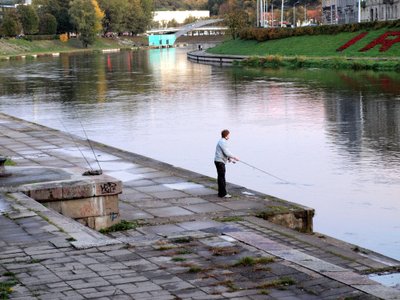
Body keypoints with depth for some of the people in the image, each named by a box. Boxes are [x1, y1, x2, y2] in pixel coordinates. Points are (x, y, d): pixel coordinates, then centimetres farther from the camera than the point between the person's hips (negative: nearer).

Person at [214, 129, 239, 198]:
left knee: (221, 177, 15)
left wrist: (230, 158, 12)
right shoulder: (223, 142, -16)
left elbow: (226, 153, 23)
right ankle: (223, 194, -7)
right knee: (222, 177, -8)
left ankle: (221, 193, 22)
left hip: (219, 161, 11)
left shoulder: (222, 141, 17)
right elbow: (226, 153, -20)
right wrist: (234, 157, -11)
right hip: (220, 162, -11)